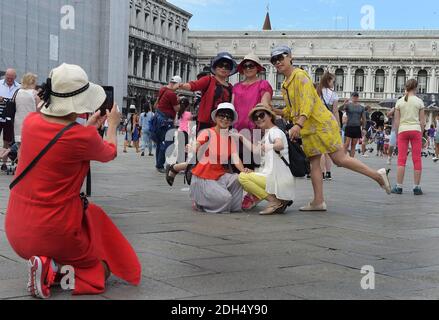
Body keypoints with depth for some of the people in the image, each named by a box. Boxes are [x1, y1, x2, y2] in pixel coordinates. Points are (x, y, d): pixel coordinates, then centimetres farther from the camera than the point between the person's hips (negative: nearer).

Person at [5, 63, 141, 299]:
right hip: (54, 233, -6)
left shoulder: (31, 121, -4)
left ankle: (49, 265, 8)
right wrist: (112, 124, 22)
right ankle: (55, 269, -7)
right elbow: (109, 154, 4)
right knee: (101, 267, 20)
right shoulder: (83, 137, -19)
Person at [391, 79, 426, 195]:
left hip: (402, 130, 1)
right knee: (417, 159, 4)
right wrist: (421, 133, 11)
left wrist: (396, 135, 10)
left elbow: (396, 120, 3)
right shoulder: (419, 101, 1)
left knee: (401, 159, 3)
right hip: (416, 130, -1)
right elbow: (422, 121, 1)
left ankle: (399, 187, 1)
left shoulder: (399, 102, 4)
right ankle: (417, 187, 5)